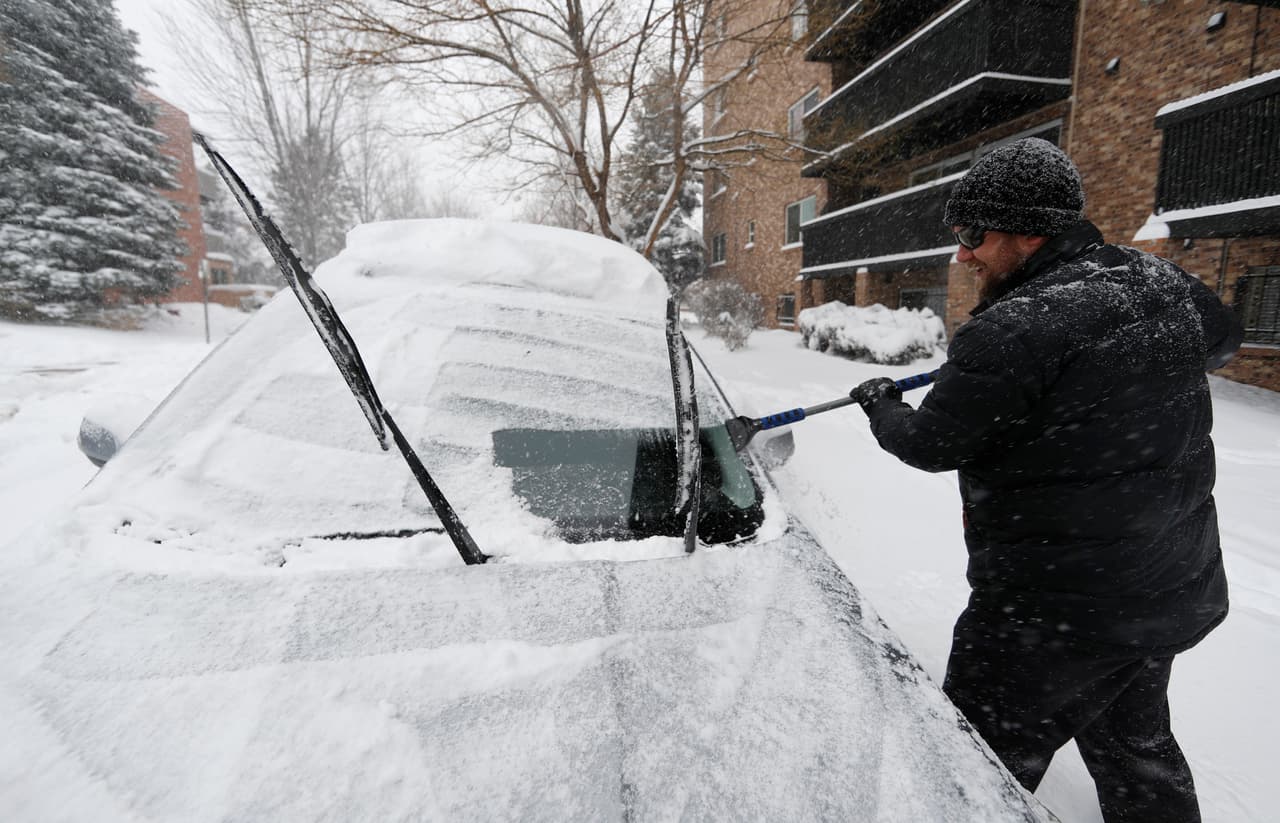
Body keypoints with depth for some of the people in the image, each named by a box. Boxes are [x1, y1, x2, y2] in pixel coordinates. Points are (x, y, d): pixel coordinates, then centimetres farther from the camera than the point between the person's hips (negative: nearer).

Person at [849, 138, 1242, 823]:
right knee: (1136, 748, 29)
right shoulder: (1163, 282, 1)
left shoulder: (1014, 331, -25)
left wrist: (880, 404, 4)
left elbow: (930, 444, -15)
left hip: (1056, 614, -8)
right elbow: (1221, 339, 23)